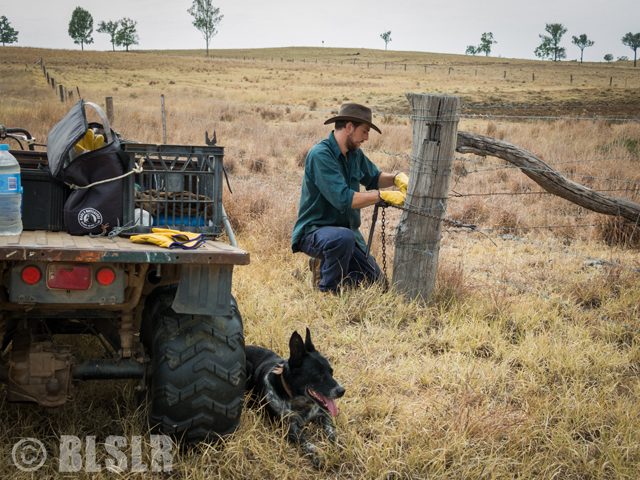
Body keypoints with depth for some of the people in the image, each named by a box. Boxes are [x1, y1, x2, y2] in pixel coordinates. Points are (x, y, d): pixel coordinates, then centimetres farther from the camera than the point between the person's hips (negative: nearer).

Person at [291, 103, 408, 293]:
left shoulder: (355, 154, 4)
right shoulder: (320, 154, -23)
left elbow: (372, 177, 22)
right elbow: (343, 199, -32)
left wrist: (396, 178, 1)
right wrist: (383, 196, -29)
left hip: (347, 229, 8)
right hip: (313, 232, -8)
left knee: (374, 280, 2)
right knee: (343, 238, -40)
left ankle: (323, 266, 22)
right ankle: (327, 291, -17)